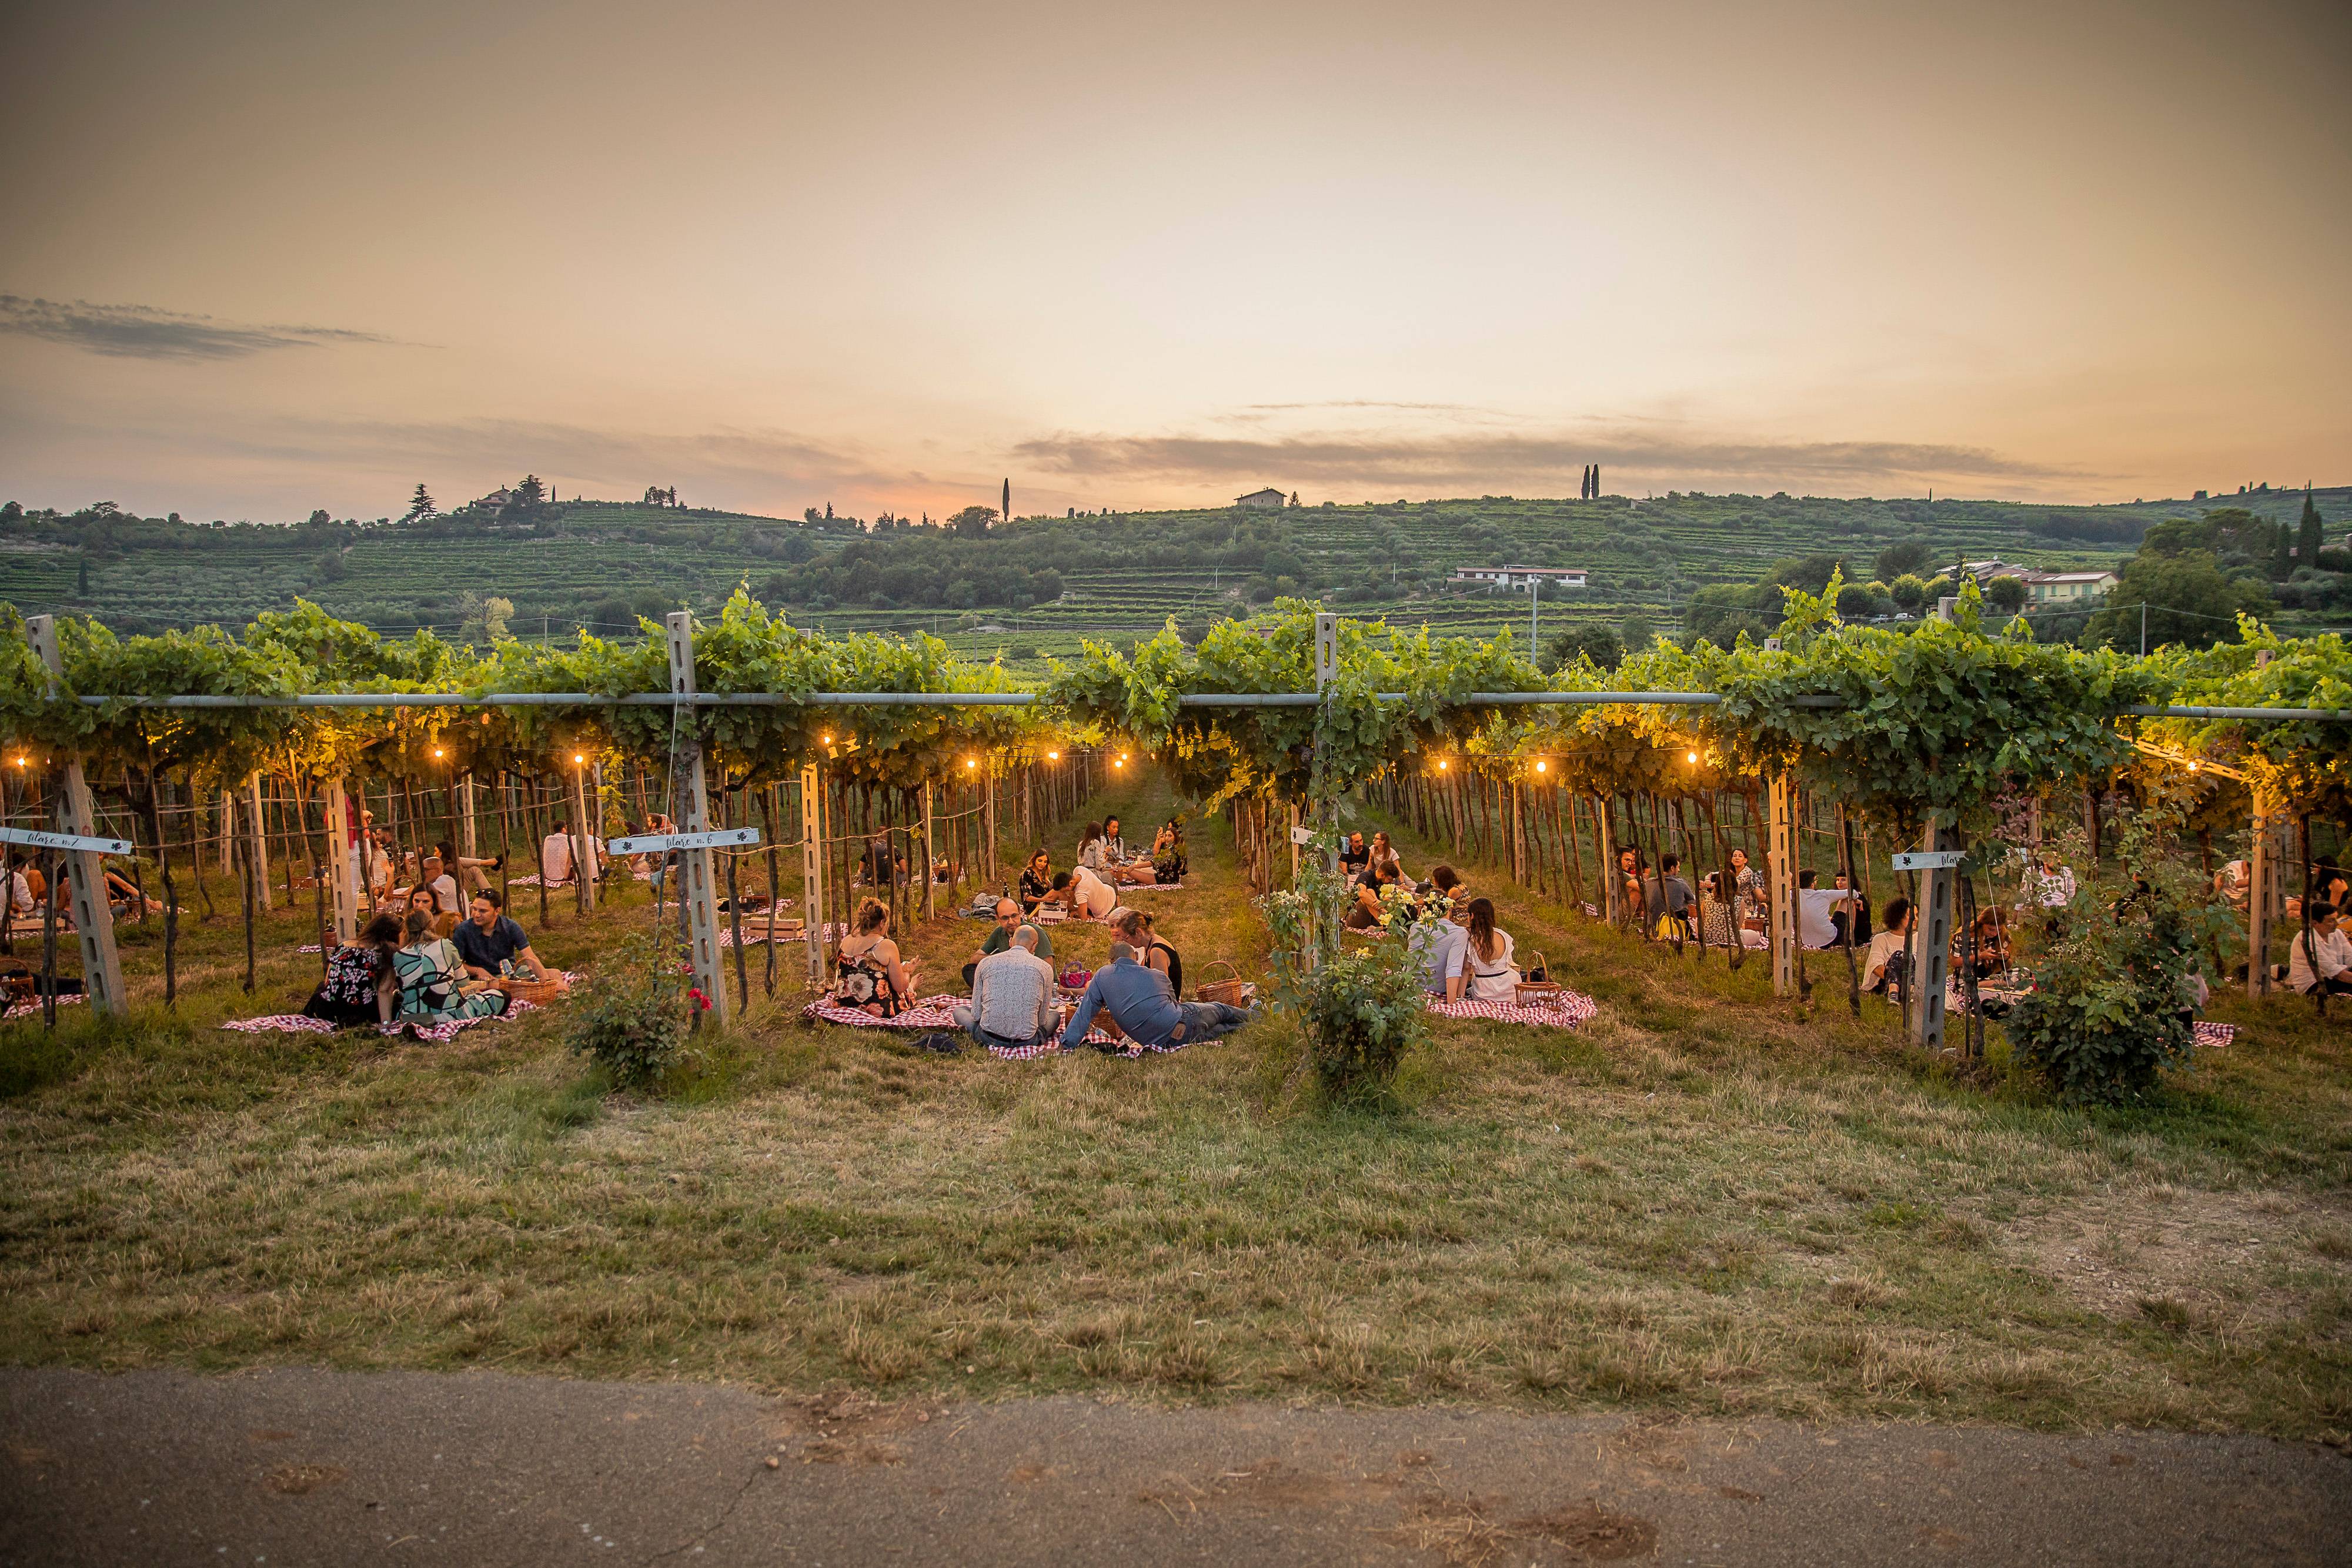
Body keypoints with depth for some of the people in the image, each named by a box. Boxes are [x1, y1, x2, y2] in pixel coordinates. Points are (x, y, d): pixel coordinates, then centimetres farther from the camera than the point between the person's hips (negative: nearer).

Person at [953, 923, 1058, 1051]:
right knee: (1055, 1014, 30)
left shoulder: (986, 963, 3)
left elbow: (976, 1014, 6)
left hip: (989, 1038, 0)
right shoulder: (1045, 968, 0)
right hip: (1027, 1040, 0)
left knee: (959, 1010, 29)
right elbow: (1042, 1019, 6)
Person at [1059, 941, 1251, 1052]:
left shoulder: (1102, 976, 4)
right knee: (1218, 1010, 31)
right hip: (1183, 1022, -1)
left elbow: (1084, 1014, 2)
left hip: (1164, 1043, 1)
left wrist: (1066, 1046, 8)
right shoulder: (1158, 975, 7)